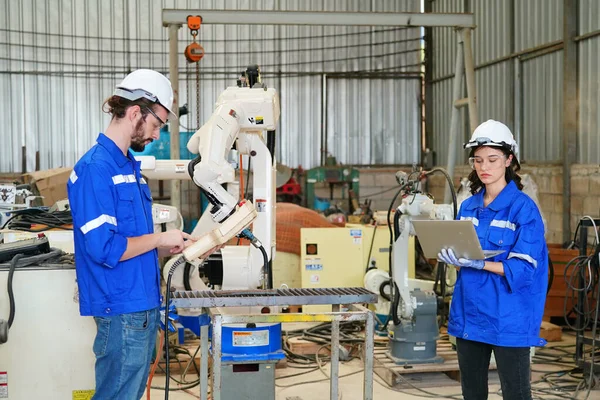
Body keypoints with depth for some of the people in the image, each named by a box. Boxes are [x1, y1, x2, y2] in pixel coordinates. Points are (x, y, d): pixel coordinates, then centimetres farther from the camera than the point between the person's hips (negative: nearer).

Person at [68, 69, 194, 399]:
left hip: (142, 305, 10)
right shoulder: (96, 168, -16)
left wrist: (174, 248, 7)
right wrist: (161, 239, -12)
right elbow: (104, 248, -23)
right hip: (122, 310, -10)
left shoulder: (129, 166, 13)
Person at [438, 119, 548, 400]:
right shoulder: (468, 207, 9)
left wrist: (476, 263, -27)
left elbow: (522, 269, -17)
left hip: (508, 319, -6)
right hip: (469, 314, 6)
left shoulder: (523, 208, -9)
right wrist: (449, 255, -9)